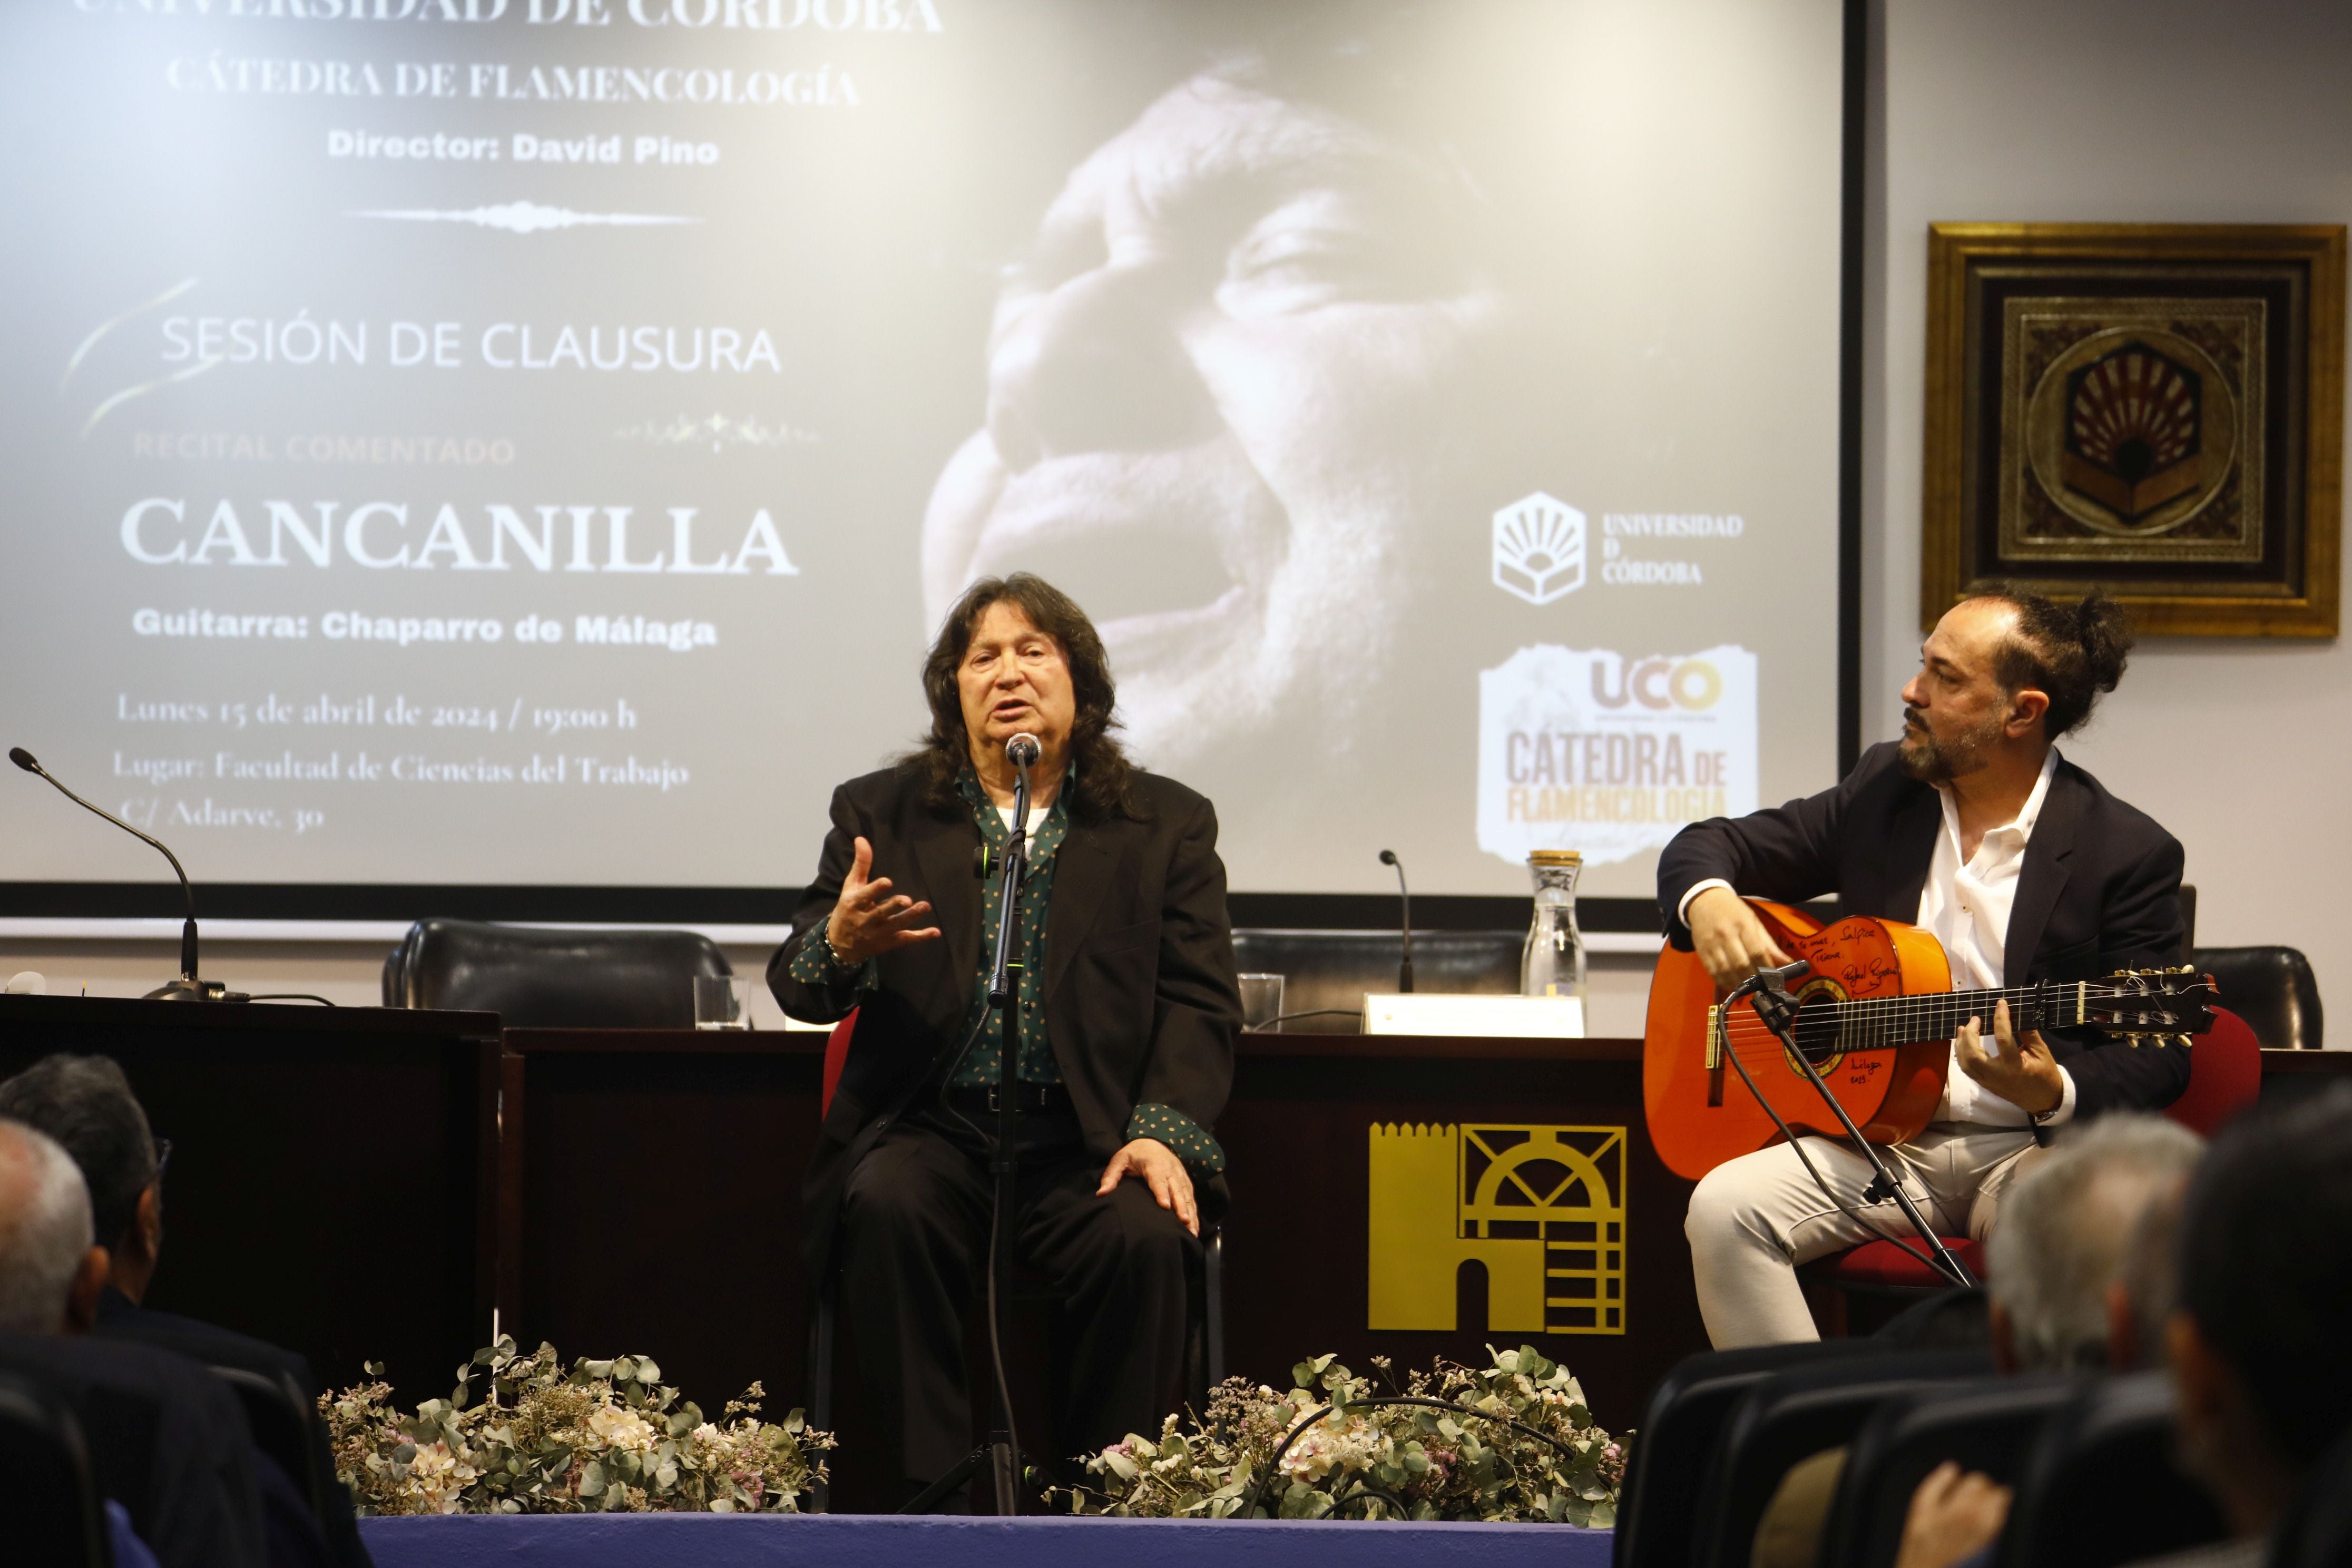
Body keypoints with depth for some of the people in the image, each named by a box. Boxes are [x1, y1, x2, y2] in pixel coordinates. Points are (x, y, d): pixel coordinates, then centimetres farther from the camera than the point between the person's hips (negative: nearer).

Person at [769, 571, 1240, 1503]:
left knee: (1144, 1237, -30)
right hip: (932, 1127, 0)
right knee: (887, 1207, -32)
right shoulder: (879, 813, 14)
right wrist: (840, 945, -18)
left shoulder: (1167, 824, 13)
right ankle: (938, 1488, -23)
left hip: (1091, 1137, 0)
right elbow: (796, 987, 8)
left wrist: (1165, 1132, -12)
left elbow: (1199, 999, 6)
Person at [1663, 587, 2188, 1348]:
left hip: (2032, 1145, -4)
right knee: (1724, 1207, -24)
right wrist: (1709, 903, -8)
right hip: (1883, 1138, 4)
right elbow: (1707, 845, 18)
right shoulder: (1882, 791, 10)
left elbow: (2156, 1061, -5)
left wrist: (2054, 1094, -27)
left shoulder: (2128, 852, -4)